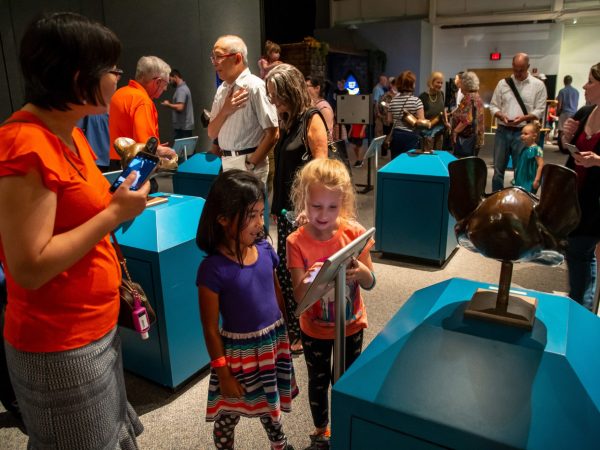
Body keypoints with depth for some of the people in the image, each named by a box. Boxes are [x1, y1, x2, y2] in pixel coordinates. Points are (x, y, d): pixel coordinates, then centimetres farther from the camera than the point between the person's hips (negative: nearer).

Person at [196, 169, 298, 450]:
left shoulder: (264, 249, -8)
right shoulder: (214, 269, -24)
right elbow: (210, 328, -16)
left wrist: (288, 333, 12)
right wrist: (223, 374, -11)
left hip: (274, 343, 5)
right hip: (239, 351, -5)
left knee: (271, 405, 28)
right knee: (228, 415, 18)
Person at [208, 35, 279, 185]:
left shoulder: (255, 86, -12)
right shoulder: (221, 90, 10)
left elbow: (272, 134, -15)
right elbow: (212, 133, 11)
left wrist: (250, 165, -13)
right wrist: (224, 111, -7)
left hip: (249, 163, -7)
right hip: (226, 163, 7)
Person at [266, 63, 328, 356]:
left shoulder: (312, 119, -11)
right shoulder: (287, 120, 13)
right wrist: (277, 204, 15)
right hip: (287, 205, 8)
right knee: (285, 269, 14)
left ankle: (302, 334, 17)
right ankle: (291, 329, 29)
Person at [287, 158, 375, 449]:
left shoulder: (354, 233, -15)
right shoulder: (297, 242, -19)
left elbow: (370, 284, -10)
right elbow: (299, 297, -22)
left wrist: (360, 271, -33)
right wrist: (310, 280, -44)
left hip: (351, 325, 2)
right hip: (315, 330, -1)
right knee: (319, 382, 19)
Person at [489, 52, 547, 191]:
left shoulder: (538, 85, 1)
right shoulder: (503, 83, 6)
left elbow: (540, 110, -2)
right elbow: (493, 106, 7)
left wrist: (524, 118, -19)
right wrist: (501, 116, -13)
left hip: (523, 133, -2)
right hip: (503, 131, 2)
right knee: (498, 169, 8)